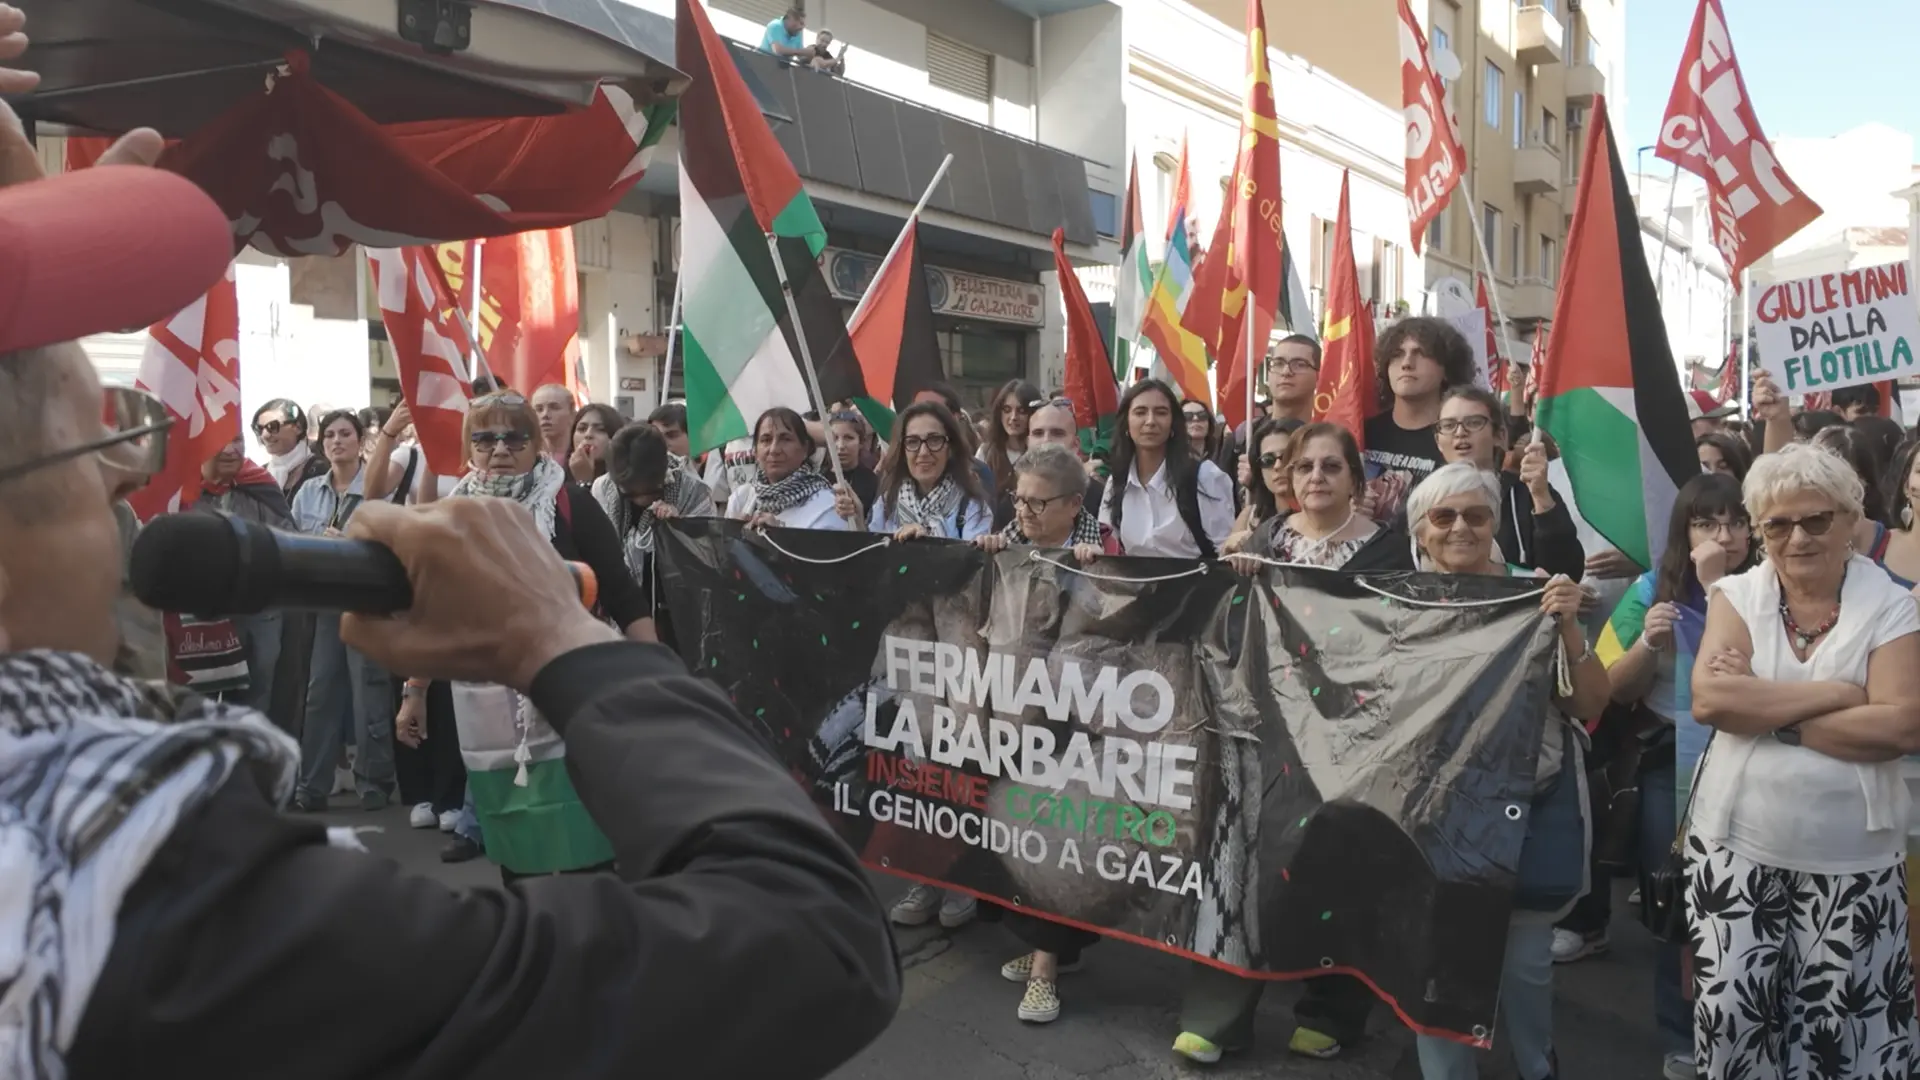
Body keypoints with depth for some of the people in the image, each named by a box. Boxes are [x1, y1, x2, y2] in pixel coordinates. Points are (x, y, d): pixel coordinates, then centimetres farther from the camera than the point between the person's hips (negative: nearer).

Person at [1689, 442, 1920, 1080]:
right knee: (1730, 1014, 6)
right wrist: (1837, 694, -16)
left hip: (1852, 860, 0)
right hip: (1737, 847, 1)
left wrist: (1763, 708, -17)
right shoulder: (1736, 595, 0)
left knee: (1847, 1027, 8)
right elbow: (1708, 700, -16)